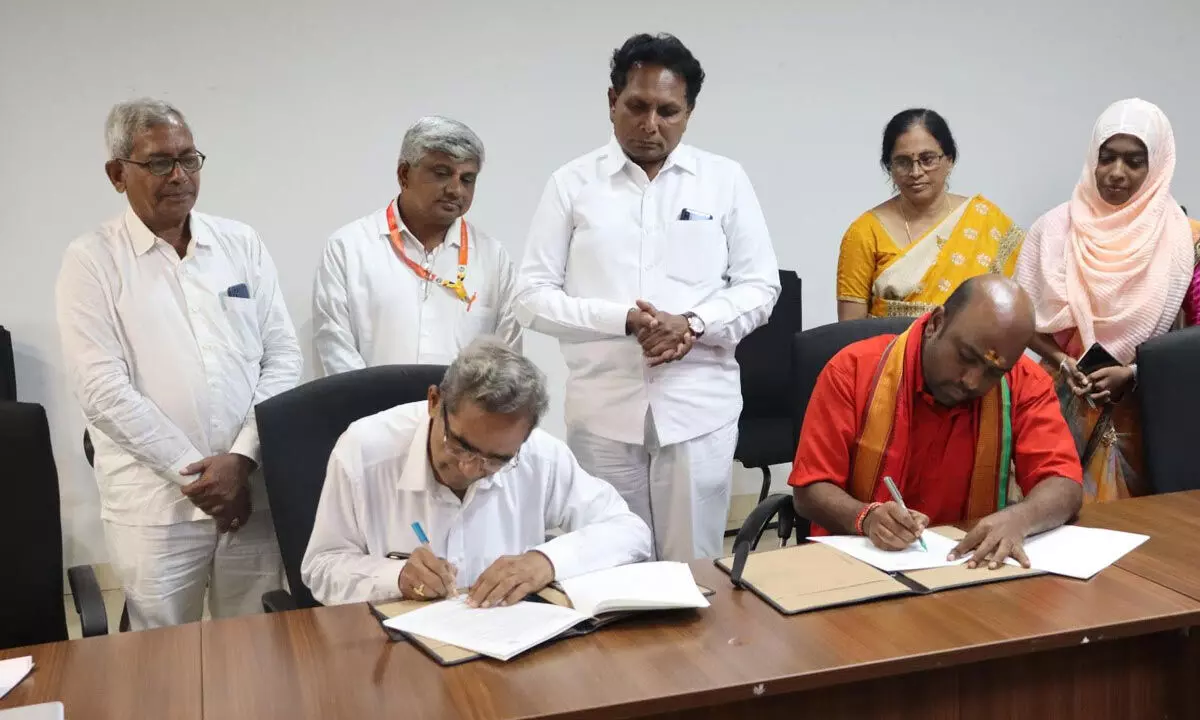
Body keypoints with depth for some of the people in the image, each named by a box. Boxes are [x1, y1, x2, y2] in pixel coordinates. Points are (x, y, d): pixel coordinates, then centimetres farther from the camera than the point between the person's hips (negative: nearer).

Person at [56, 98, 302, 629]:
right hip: (154, 505, -2)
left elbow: (283, 357, 4)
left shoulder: (242, 244, 8)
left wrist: (241, 458, -8)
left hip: (253, 489, 3)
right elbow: (104, 391, -8)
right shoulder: (91, 261, -1)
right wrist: (196, 471, -11)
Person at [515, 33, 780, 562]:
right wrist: (622, 320, -15)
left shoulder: (725, 180, 6)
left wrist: (693, 323, -13)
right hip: (603, 411, 0)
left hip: (700, 408, 1)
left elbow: (761, 286, 5)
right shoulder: (572, 183, 3)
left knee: (694, 567, 6)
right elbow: (533, 297, -1)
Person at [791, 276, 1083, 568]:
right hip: (859, 559, -1)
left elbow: (1064, 486, -9)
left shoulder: (1025, 382, -5)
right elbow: (810, 490, -10)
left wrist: (1017, 519, -30)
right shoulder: (853, 369, -11)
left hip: (970, 563, 2)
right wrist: (866, 517, -29)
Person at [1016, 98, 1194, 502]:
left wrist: (1130, 373, -15)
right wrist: (1060, 361, -13)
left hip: (1145, 407, 0)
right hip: (1064, 403, 1)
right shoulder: (1055, 229, -1)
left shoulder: (1182, 238, -4)